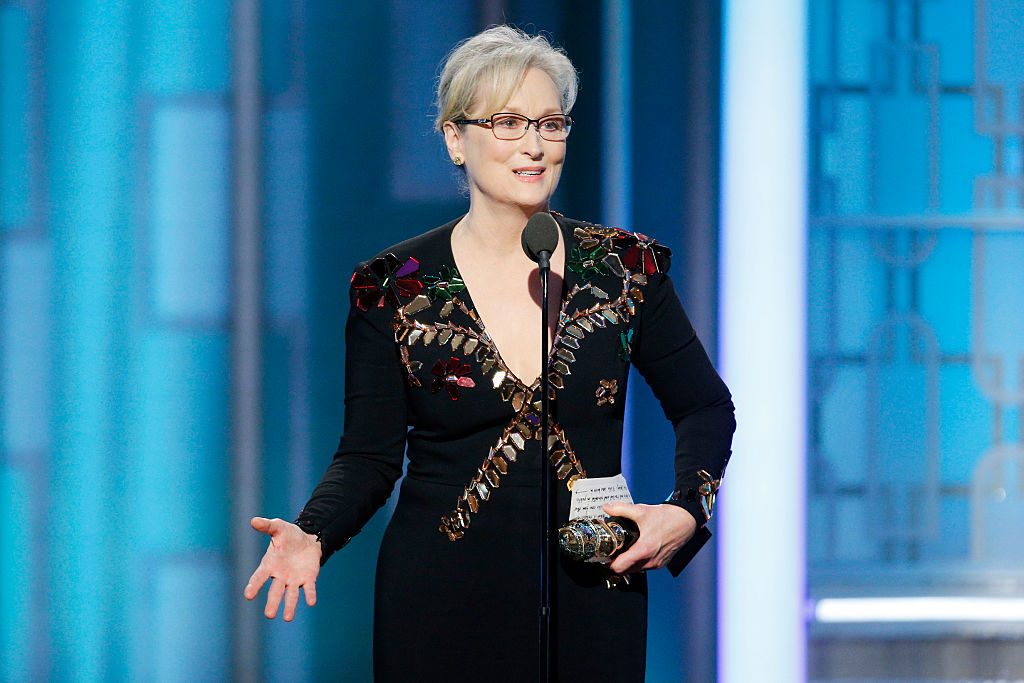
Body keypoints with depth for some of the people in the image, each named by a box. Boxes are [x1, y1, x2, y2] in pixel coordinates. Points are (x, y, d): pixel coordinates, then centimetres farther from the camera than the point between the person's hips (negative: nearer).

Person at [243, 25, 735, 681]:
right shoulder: (393, 288, -2)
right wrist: (312, 535, -19)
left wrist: (685, 511, -7)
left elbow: (707, 408, 10)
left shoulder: (624, 267, 1)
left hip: (592, 600, 1)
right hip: (443, 603, -1)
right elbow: (369, 455, 0)